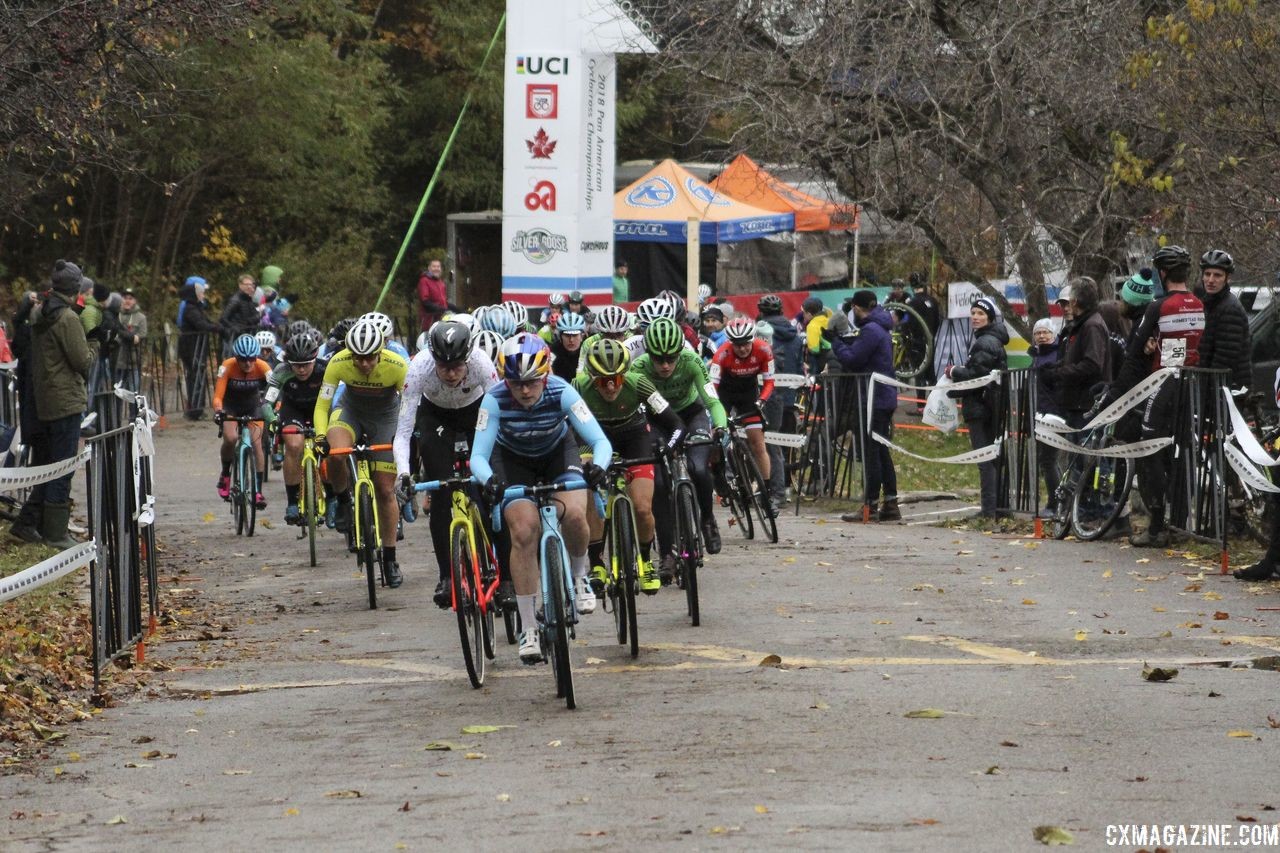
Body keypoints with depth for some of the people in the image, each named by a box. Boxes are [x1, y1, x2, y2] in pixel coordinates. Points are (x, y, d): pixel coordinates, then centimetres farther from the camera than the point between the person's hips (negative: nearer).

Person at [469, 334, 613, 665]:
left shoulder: (561, 392, -31)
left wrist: (597, 466, -56)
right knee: (524, 532, -19)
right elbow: (478, 455, -32)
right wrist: (488, 479, -54)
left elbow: (601, 441, -34)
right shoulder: (495, 400, -31)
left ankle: (579, 574, 6)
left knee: (574, 514, -28)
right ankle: (528, 629, -8)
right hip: (513, 460, 0)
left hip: (558, 452, 0)